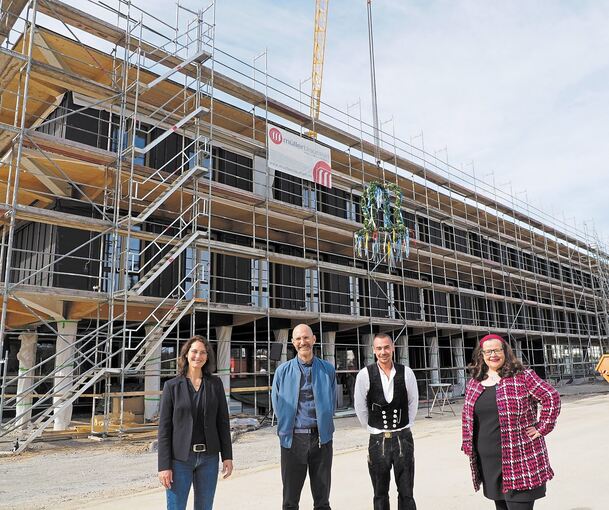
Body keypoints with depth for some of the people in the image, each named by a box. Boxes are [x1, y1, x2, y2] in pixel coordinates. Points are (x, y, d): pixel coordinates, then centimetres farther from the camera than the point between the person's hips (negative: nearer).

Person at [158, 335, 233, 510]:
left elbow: (223, 421, 5)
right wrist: (164, 466, -8)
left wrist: (227, 456, 1)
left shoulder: (215, 384, 3)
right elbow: (164, 427, -4)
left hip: (208, 458, 2)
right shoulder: (172, 386, -3)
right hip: (180, 458, -2)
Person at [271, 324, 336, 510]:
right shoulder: (283, 371, 1)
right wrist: (287, 428, 4)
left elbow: (331, 404, 9)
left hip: (321, 437, 1)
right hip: (293, 438, 0)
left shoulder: (327, 370, 3)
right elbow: (277, 405, 6)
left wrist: (323, 426, 5)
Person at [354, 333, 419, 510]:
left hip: (403, 438, 1)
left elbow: (413, 404, 8)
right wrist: (373, 429, 8)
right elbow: (360, 408, 1)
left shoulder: (406, 373, -6)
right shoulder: (365, 375, -10)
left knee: (406, 493, 8)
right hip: (378, 440, 0)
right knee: (380, 495, 12)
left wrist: (404, 428, 10)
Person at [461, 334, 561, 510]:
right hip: (487, 461, 5)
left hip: (519, 459, -5)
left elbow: (552, 397, -6)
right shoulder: (473, 384, 9)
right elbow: (467, 417, 16)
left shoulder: (522, 377, -6)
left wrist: (542, 428, -8)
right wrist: (468, 446, 12)